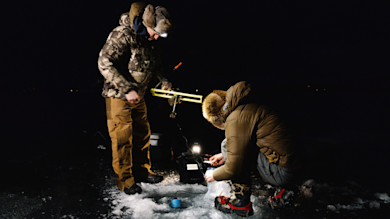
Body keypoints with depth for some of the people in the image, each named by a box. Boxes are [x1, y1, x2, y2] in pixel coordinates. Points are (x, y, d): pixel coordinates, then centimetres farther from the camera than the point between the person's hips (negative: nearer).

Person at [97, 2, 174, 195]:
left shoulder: (149, 40, 6)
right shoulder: (122, 35, -20)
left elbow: (154, 64, 21)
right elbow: (104, 63, -25)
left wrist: (163, 80, 4)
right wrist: (127, 89, -27)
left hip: (138, 96, 8)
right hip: (118, 95, -8)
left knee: (142, 134, 14)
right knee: (123, 138, -2)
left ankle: (141, 171, 30)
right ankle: (125, 179, 13)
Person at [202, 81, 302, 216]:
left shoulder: (236, 119, -17)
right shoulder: (247, 108, 12)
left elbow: (234, 168, -16)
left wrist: (214, 175, 3)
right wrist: (225, 155, 26)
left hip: (280, 173, -10)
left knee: (227, 144, -8)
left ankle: (240, 202, -1)